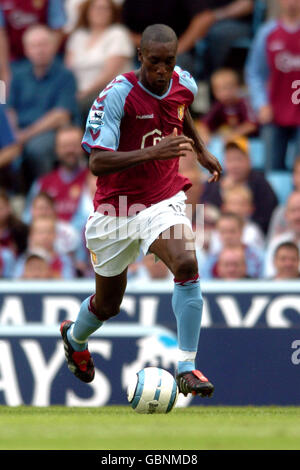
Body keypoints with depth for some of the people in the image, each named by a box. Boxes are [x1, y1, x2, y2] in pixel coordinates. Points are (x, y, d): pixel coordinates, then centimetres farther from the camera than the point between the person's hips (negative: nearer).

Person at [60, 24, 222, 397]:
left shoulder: (184, 85, -5)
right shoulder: (117, 95, -23)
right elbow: (96, 162, -30)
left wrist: (200, 149, 26)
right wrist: (153, 152, -39)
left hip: (164, 199, 3)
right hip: (116, 209, -3)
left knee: (186, 265, -27)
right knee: (107, 305, 14)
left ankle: (186, 367, -21)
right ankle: (75, 337, 51)